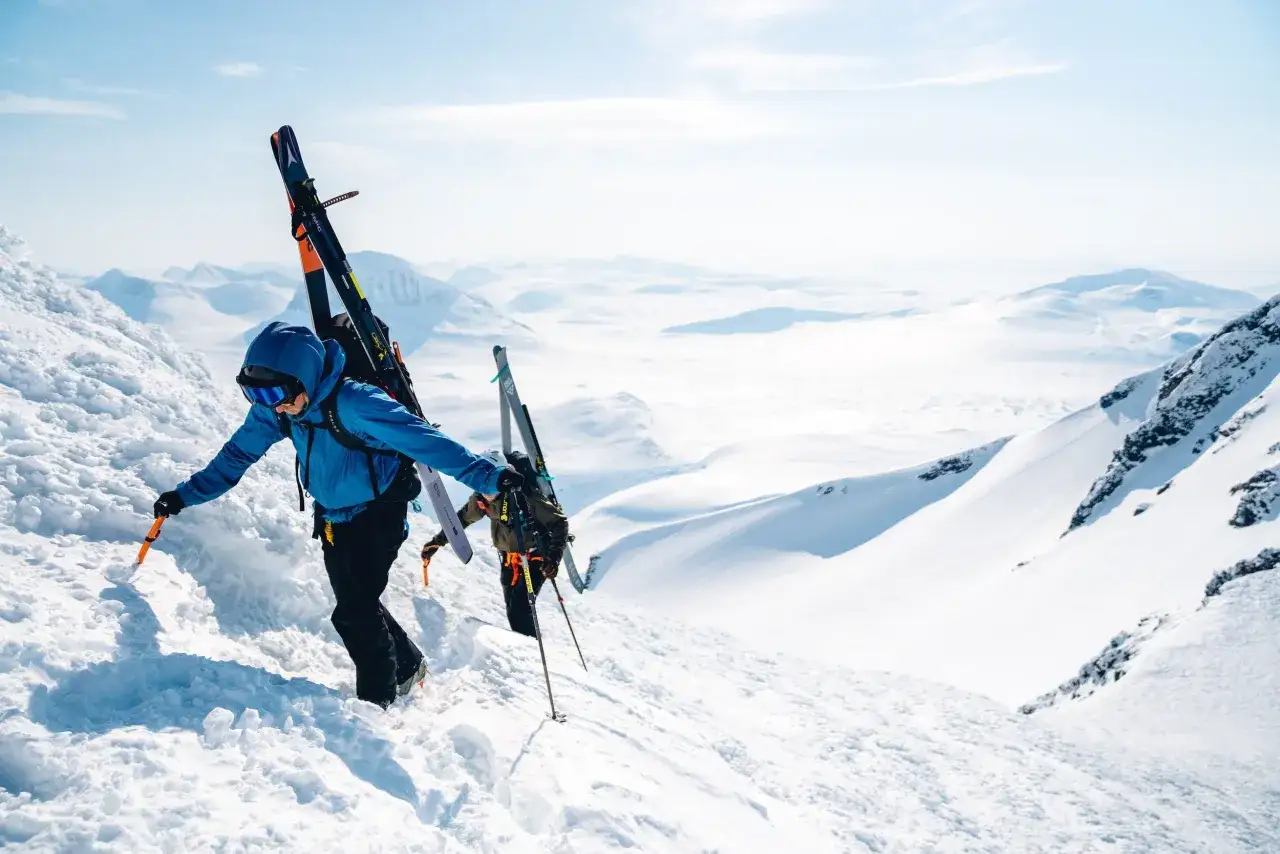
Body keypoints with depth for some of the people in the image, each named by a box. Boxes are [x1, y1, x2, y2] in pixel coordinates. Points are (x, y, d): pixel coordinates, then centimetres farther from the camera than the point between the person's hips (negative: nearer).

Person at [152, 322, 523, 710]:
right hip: (332, 519, 7)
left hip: (379, 514, -7)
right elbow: (239, 454, 7)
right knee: (355, 605, 13)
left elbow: (424, 440, -35)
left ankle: (378, 697, 8)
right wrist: (187, 494, 8)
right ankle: (408, 665, 35)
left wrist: (488, 477, -42)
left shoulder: (353, 402, -31)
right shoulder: (273, 408, -9)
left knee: (355, 611, -11)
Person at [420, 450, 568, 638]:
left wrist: (554, 557, -36)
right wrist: (437, 541, 8)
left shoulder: (526, 496, -30)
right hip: (508, 558, 6)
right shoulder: (482, 498, -12)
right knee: (512, 610, 8)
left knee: (519, 612, -16)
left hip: (535, 558, -6)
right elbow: (463, 518, 8)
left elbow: (560, 523, -25)